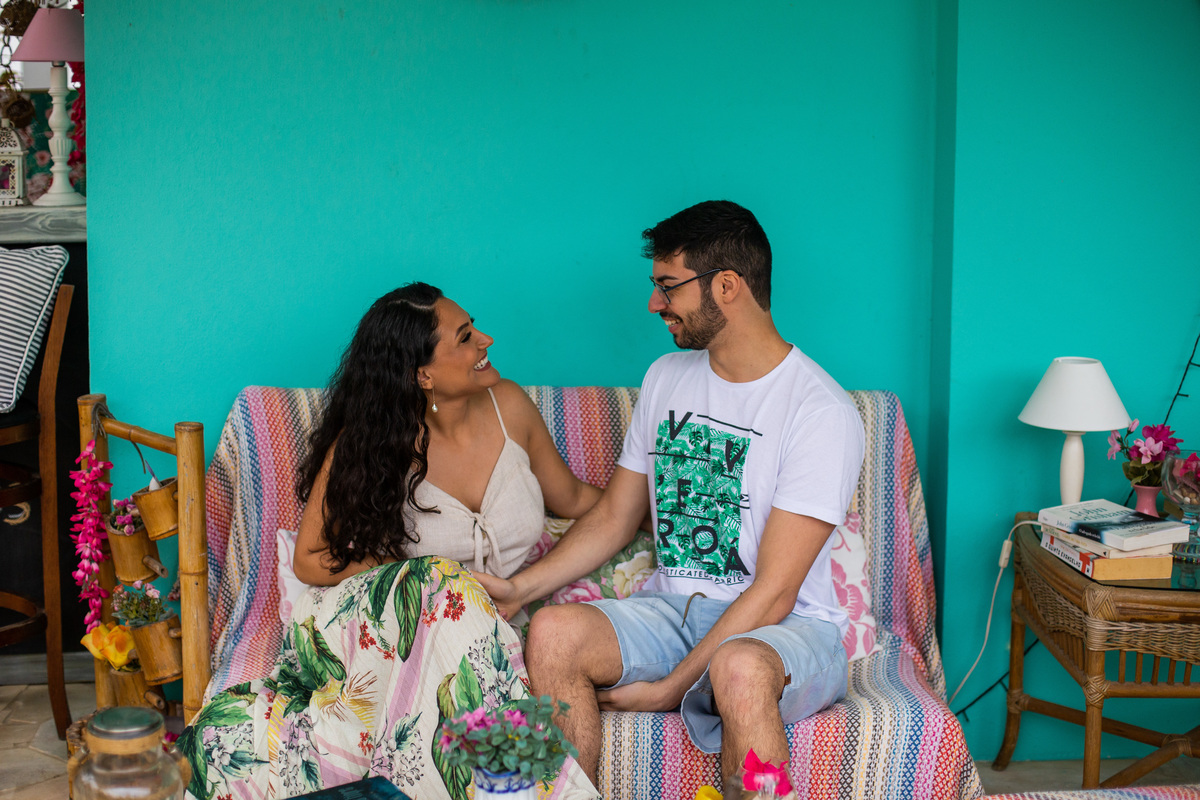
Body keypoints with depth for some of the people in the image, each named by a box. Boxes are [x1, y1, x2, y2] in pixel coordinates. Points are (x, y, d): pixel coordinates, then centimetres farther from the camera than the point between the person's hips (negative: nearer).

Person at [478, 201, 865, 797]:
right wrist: (520, 588, 1)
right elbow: (612, 518, 15)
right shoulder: (666, 378, 9)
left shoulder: (821, 412, -13)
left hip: (790, 628, -5)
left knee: (740, 666, -40)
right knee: (555, 630, -25)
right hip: (671, 609, 5)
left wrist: (668, 689, -19)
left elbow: (772, 593, -16)